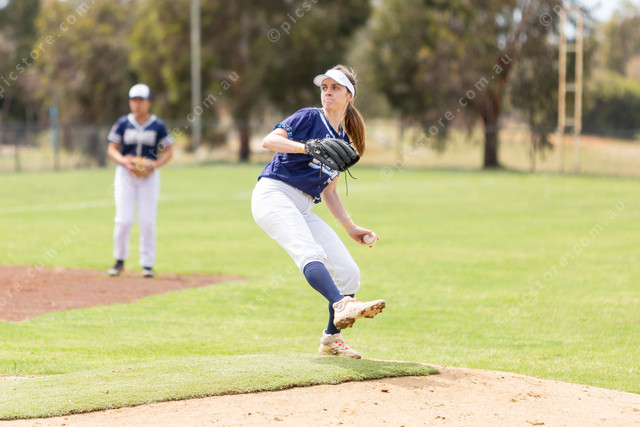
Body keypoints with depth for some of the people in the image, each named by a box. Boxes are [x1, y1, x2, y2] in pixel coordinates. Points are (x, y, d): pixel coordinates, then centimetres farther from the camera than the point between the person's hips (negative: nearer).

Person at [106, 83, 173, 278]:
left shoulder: (157, 125, -1)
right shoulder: (123, 123, 1)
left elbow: (168, 152, 4)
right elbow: (112, 149, 3)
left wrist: (156, 164, -15)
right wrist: (123, 161, -17)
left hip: (149, 175, 0)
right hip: (125, 173, 0)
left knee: (148, 221, -1)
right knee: (124, 220, -5)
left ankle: (147, 263, 8)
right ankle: (119, 260, 12)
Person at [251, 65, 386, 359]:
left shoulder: (343, 142, 20)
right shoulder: (309, 117, 0)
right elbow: (269, 140, -14)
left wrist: (350, 227, 15)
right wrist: (307, 147, -29)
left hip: (303, 210, 7)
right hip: (273, 194, -7)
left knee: (349, 273, -1)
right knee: (311, 253, -33)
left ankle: (331, 338, 15)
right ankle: (342, 305, -57)